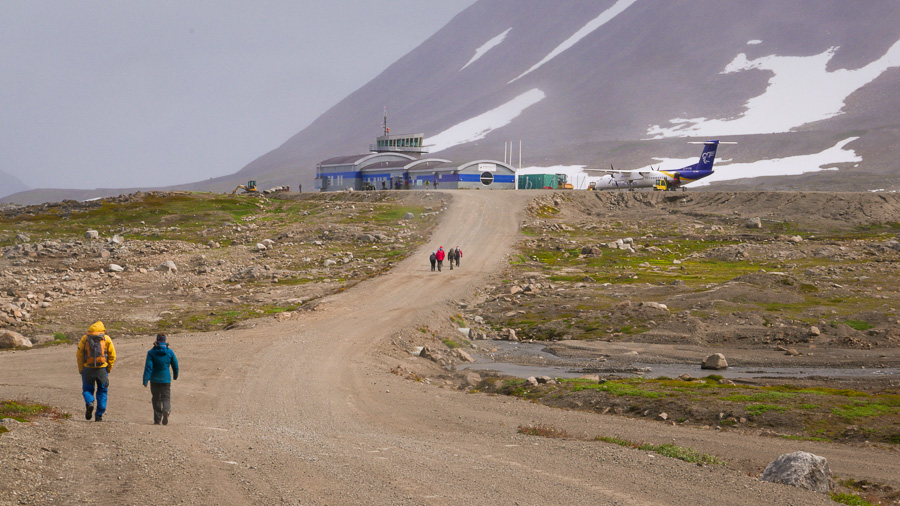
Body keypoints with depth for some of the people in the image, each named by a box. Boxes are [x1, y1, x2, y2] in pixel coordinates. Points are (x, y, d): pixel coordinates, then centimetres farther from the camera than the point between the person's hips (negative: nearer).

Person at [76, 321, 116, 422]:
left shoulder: (84, 338, 4)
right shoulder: (106, 339, 3)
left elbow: (79, 355, 2)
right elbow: (112, 355, 3)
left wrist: (81, 369, 9)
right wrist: (108, 369, 13)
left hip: (88, 369, 0)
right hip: (102, 369, 0)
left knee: (87, 389, 16)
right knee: (102, 391, 14)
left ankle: (89, 403, -15)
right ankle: (99, 415, 8)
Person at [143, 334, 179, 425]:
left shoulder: (151, 352, -6)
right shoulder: (170, 352, -1)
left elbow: (148, 367, -11)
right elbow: (175, 365, 6)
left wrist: (145, 380, -12)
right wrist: (175, 376, 24)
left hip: (154, 379, 0)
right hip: (166, 379, 0)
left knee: (156, 399, 13)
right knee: (166, 398, 5)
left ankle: (157, 420, 15)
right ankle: (166, 411, -28)